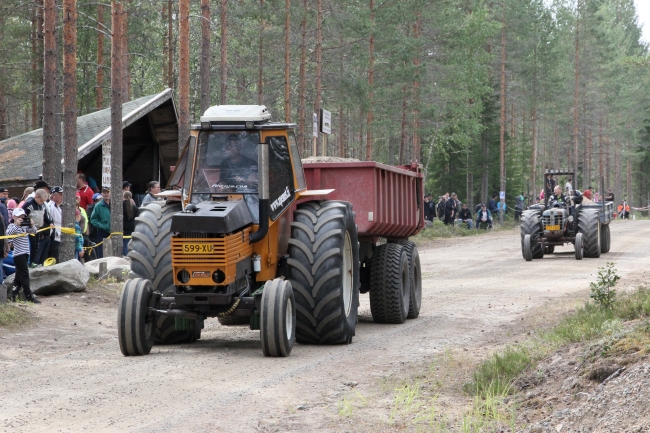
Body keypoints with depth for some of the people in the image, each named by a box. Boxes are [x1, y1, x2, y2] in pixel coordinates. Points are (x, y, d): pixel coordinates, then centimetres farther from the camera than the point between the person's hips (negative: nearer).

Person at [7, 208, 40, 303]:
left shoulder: (25, 226, 14)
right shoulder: (12, 226, -5)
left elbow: (33, 231, 10)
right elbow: (8, 233, -22)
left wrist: (32, 225, -9)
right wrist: (16, 225, -26)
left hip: (25, 253, 8)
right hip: (18, 253, -8)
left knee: (19, 275, 13)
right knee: (24, 275, -9)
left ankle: (14, 294, 21)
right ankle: (28, 296, -9)